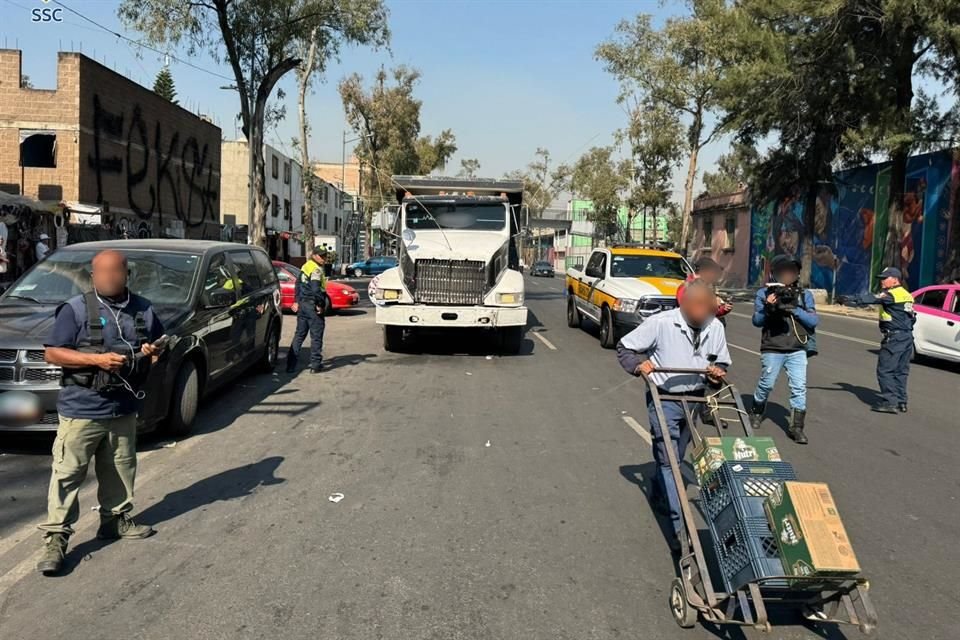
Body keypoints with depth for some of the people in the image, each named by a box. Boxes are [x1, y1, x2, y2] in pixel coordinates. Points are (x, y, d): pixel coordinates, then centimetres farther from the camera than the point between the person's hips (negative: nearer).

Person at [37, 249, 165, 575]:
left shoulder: (143, 309, 6)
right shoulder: (76, 309, -8)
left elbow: (160, 343, 20)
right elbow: (52, 353, -9)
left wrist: (155, 351, -4)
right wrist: (96, 359, -21)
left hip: (124, 408, 5)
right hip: (81, 410, -4)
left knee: (120, 469, 16)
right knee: (67, 473, -3)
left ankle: (116, 520, 33)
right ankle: (55, 537, 5)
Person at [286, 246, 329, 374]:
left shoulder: (305, 267, 14)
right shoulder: (317, 269, -15)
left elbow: (298, 284, 20)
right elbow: (316, 289, -24)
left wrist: (296, 301, 23)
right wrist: (320, 305, -16)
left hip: (302, 304, 9)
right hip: (312, 305, -9)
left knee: (299, 334, 13)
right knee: (316, 336, 2)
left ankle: (291, 364, 12)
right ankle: (315, 365, 7)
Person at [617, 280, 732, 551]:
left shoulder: (715, 327, -3)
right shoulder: (661, 323, -17)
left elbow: (721, 362, 13)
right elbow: (624, 347, -8)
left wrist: (717, 372, -9)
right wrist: (638, 364, -27)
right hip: (664, 399, -5)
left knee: (675, 457, 21)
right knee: (668, 460, -7)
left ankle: (658, 489, 49)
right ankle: (679, 526, -4)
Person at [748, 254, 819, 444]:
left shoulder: (804, 294, 6)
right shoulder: (764, 293, 1)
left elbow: (813, 321, -2)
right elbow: (757, 321, -4)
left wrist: (795, 310, -17)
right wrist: (767, 307, -22)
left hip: (797, 351, 2)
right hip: (772, 350, -1)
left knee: (799, 387, -4)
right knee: (766, 384, 7)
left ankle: (796, 428, 1)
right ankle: (756, 413, 33)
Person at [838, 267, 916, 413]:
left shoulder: (891, 294, -12)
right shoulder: (907, 295, 16)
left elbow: (871, 299, -25)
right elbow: (912, 317, 22)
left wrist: (849, 300, -29)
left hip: (894, 338, -9)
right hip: (907, 337, 9)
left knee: (885, 370, -5)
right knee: (900, 371, 13)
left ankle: (889, 401, -7)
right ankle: (901, 402, 17)